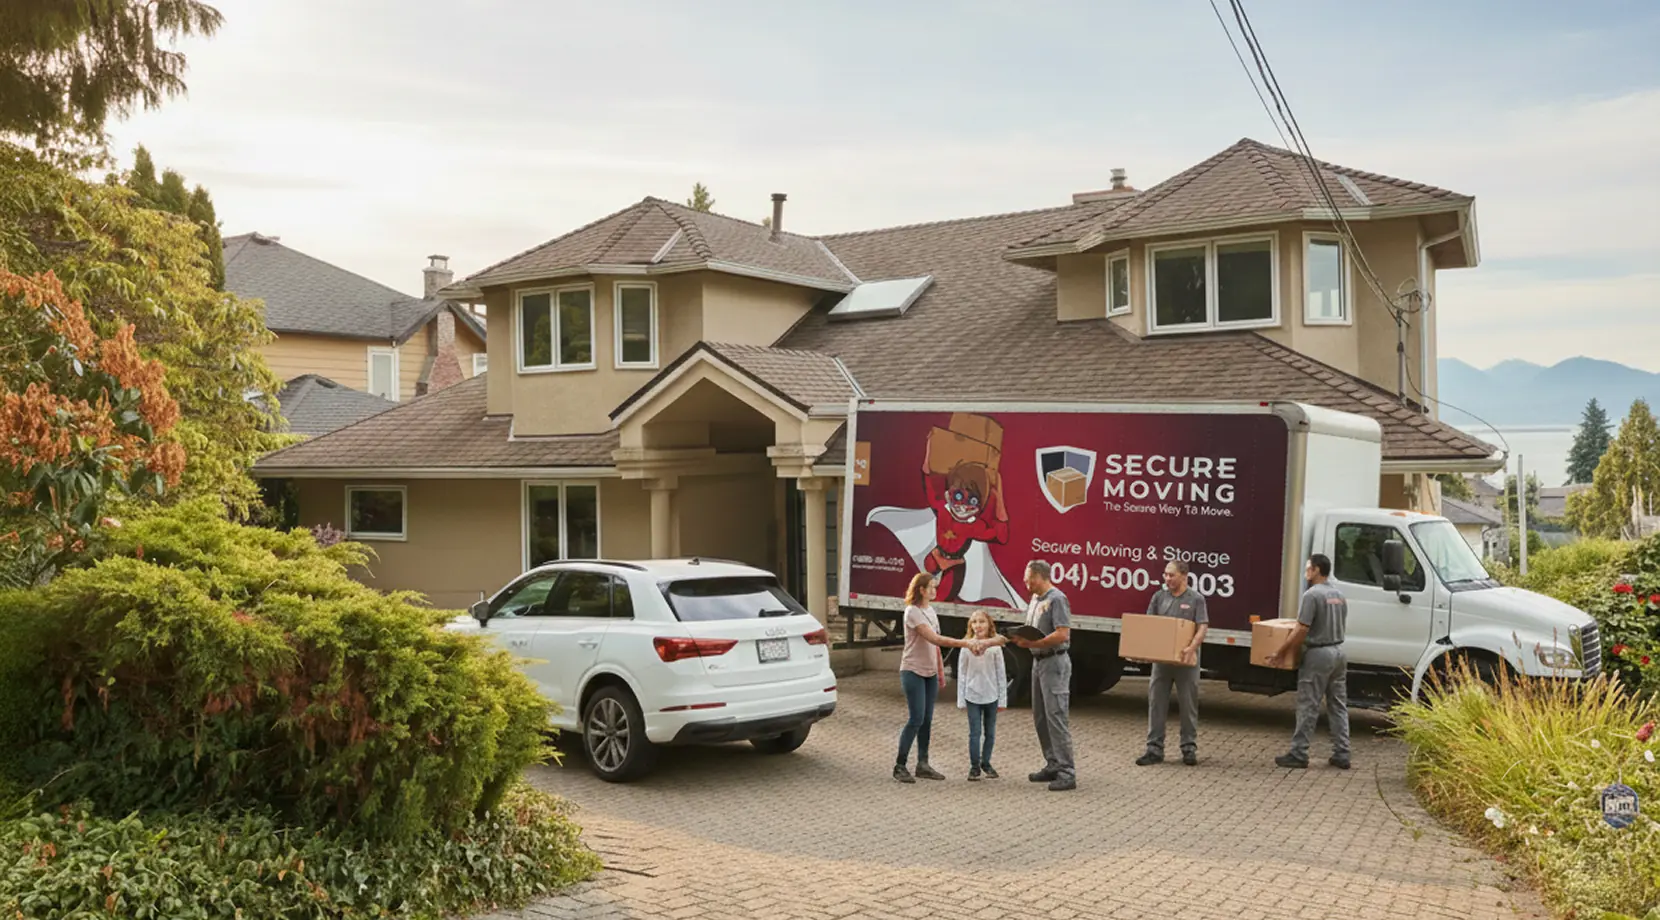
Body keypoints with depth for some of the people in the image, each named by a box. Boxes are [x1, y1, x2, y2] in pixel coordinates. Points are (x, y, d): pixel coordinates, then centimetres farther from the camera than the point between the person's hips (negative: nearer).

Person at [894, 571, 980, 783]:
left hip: (930, 673, 8)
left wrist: (941, 671, 15)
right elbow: (934, 639, -25)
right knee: (916, 719, -9)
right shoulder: (913, 612, -16)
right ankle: (900, 766, -1)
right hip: (913, 672, -8)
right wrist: (964, 643, -30)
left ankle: (923, 764, 16)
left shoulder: (930, 610, 11)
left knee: (927, 720, 9)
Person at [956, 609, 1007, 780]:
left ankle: (986, 763, 24)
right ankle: (974, 766, 9)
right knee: (974, 733, -1)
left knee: (990, 733, 9)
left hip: (991, 697, 1)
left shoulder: (995, 646, -3)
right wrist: (961, 700, 0)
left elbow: (1001, 674, 1)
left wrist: (1002, 699, 0)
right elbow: (961, 674, 2)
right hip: (973, 696, -1)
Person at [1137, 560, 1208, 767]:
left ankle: (1189, 747, 17)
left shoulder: (1196, 599, -3)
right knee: (1156, 702, 4)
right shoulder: (1159, 597, 7)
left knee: (1188, 704, 6)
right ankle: (1155, 748, 9)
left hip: (1185, 660, -3)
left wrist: (1192, 647, -27)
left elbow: (1203, 627, -11)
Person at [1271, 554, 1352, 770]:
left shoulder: (1312, 595, -15)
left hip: (1318, 654, -8)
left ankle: (1298, 754, 0)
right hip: (1338, 652, 8)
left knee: (1308, 707, -3)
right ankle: (1341, 754, 13)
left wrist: (1280, 654, -11)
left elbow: (1301, 631, -18)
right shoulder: (1339, 596, 11)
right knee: (1338, 706, 11)